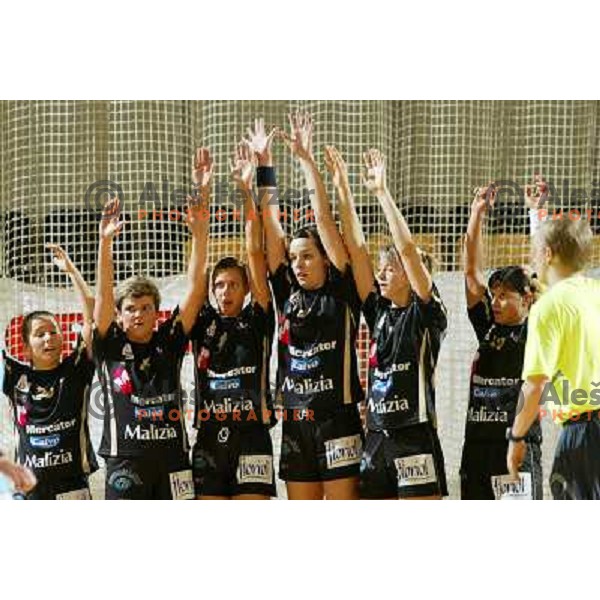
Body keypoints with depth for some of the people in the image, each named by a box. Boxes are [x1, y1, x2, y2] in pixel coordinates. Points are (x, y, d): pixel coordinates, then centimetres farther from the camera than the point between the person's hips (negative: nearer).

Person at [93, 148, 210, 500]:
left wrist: (200, 229, -9)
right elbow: (104, 294, -6)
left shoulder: (170, 342, 8)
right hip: (126, 463, -2)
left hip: (173, 459, 2)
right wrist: (105, 241, -20)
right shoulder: (110, 347, 6)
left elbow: (196, 285, 2)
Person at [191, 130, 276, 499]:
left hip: (251, 438, -3)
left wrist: (247, 191, -6)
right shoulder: (203, 324, 12)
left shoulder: (258, 321, 6)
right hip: (209, 439, 3)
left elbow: (256, 253, 0)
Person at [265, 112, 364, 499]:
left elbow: (324, 219, -6)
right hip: (296, 422, 5)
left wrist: (306, 159, -8)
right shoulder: (287, 294, 11)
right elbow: (272, 225, 10)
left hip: (337, 420, -5)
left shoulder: (341, 293, -1)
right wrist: (264, 169, 8)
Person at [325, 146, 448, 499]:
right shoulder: (378, 312, 12)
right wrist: (343, 189, 3)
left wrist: (382, 191, -16)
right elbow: (357, 249, 8)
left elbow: (408, 250, -15)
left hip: (415, 440, -7)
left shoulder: (427, 315, -4)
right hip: (376, 440, 7)